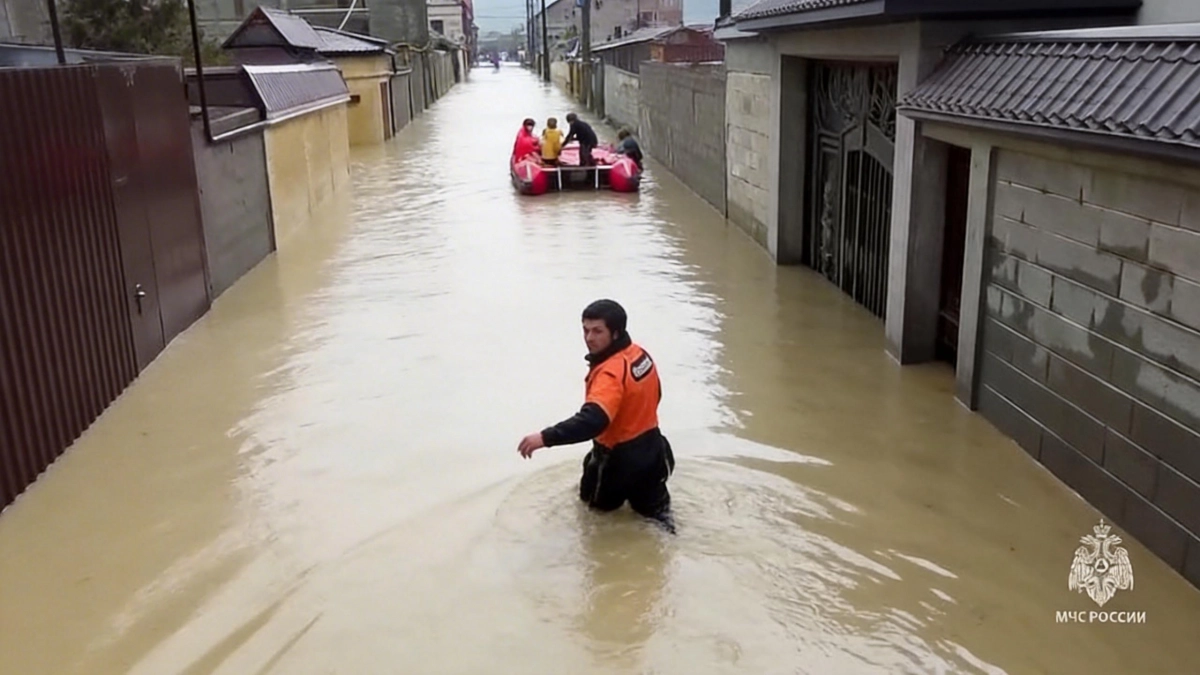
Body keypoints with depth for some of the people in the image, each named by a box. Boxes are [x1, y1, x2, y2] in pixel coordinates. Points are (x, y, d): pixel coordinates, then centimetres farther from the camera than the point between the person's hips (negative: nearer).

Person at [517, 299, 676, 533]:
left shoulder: (611, 373, -31)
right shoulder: (641, 355, -3)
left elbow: (592, 421, -44)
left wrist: (545, 437, -47)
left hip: (620, 459, -7)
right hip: (651, 449, 7)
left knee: (597, 504, 22)